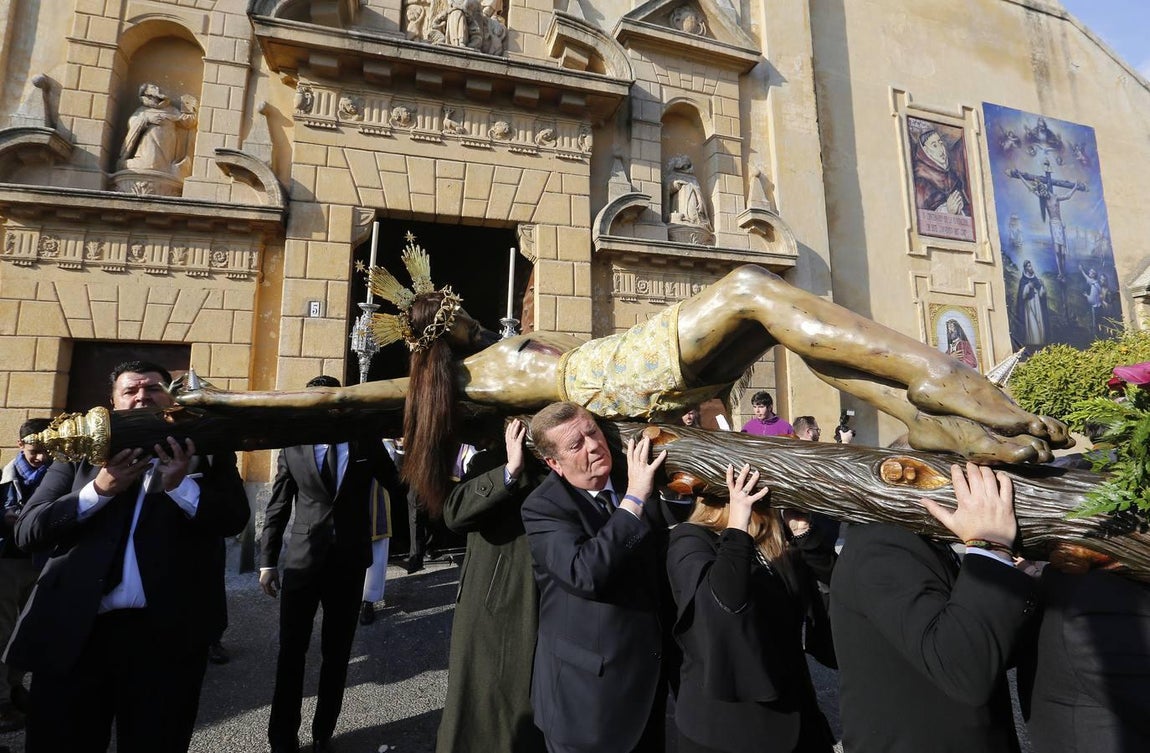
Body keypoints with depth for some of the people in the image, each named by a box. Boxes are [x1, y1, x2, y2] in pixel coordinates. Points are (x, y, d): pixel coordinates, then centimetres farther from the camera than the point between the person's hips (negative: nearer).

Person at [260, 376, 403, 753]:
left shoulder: (366, 443, -1)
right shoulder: (293, 448, 1)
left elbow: (400, 486, 7)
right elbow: (277, 508, 4)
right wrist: (267, 560, 3)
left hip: (349, 562, 0)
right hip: (303, 560, 0)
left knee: (337, 653, 13)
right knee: (291, 652, 10)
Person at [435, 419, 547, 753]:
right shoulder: (489, 462, -2)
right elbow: (454, 513, -18)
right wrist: (510, 470, -26)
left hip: (544, 614, 2)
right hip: (489, 610, -2)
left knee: (532, 713, 17)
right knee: (478, 708, 14)